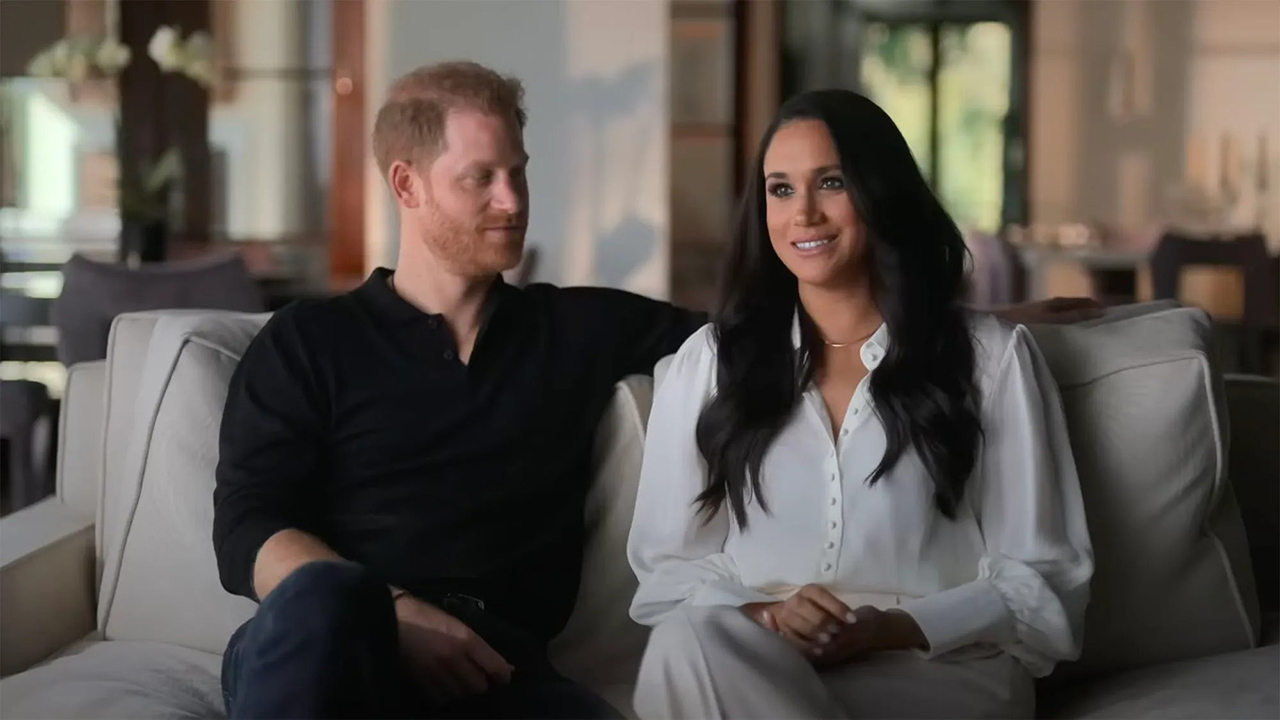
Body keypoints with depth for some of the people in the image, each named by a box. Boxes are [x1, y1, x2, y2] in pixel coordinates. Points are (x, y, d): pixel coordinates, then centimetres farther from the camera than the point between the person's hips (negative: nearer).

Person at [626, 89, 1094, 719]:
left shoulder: (992, 357, 9)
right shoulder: (707, 362, 15)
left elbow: (1042, 577, 5)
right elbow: (667, 565, 12)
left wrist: (895, 629, -13)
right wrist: (763, 615, -11)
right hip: (746, 666, 3)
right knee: (691, 640, -36)